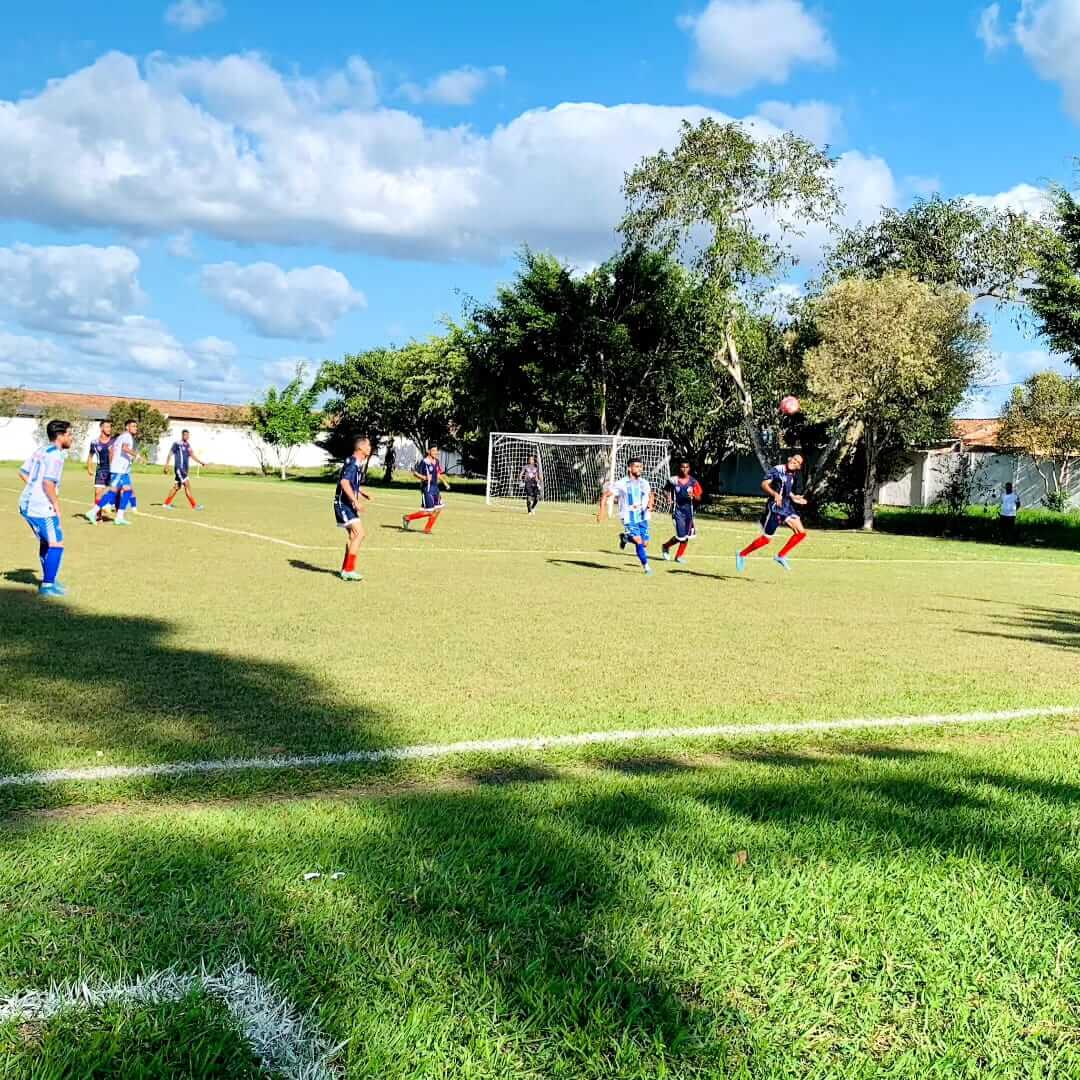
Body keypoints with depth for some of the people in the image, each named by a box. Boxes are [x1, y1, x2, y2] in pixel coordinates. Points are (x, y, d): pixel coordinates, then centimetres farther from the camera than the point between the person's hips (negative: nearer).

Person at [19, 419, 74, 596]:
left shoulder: (41, 451, 13)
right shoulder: (56, 455, -15)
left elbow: (23, 472, 19)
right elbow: (48, 482, -24)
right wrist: (56, 503, -14)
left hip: (26, 504, 10)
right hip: (42, 507, -10)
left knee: (45, 541, 21)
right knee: (57, 544, -3)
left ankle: (48, 580, 29)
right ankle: (48, 586, -3)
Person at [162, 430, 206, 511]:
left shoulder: (188, 445, 12)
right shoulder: (177, 444, -9)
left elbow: (192, 455, 7)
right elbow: (170, 454, -4)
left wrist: (201, 462, -7)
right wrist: (166, 465, -5)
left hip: (184, 469, 8)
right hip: (179, 468, -8)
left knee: (177, 487, 12)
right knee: (187, 486, -11)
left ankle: (166, 504, 20)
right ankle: (194, 505, -10)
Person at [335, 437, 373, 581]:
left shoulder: (359, 463, 14)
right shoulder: (353, 463, -17)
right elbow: (344, 482, -30)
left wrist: (363, 494, 17)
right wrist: (355, 501, -31)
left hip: (347, 504, 11)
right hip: (344, 503, -11)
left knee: (353, 536, 15)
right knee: (359, 533, -16)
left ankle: (346, 569, 22)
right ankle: (349, 570, -14)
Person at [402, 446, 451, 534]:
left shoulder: (436, 461, 8)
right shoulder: (424, 462, -15)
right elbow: (415, 473, -15)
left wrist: (445, 483, 16)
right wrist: (424, 477, -30)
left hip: (435, 488, 8)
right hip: (427, 488, -8)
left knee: (438, 509, 5)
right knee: (428, 511, -8)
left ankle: (427, 529, 16)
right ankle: (408, 518, 10)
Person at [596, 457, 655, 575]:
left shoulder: (644, 483, 6)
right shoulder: (621, 484, -7)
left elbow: (651, 495, 24)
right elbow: (605, 494, -2)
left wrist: (650, 504, 2)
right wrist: (602, 509, -13)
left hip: (642, 517, 5)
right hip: (629, 518, -5)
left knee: (645, 544, 3)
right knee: (638, 541, -21)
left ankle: (625, 538, 31)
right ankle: (645, 565, 2)